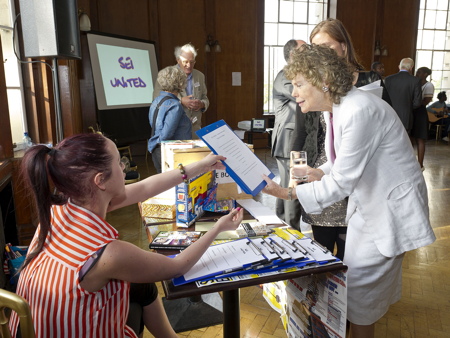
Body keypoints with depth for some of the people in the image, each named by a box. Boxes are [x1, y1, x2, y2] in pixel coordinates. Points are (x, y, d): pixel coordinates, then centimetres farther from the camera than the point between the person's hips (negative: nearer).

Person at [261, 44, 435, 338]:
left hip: (392, 206, -9)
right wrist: (319, 172, -5)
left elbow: (341, 183, -28)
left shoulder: (359, 111, -29)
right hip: (369, 202, 9)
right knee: (354, 274, 20)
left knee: (360, 287, 3)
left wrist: (287, 193, -27)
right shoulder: (336, 108, 1)